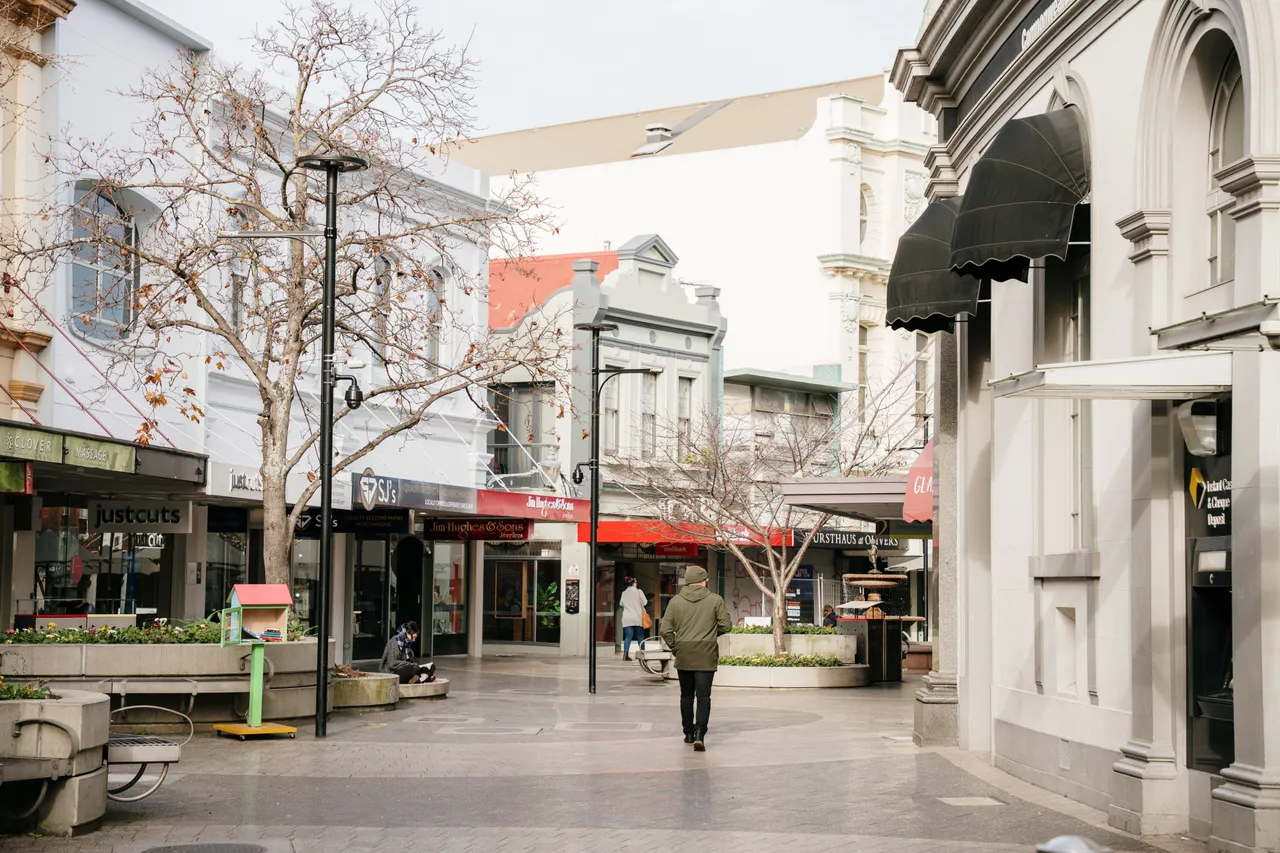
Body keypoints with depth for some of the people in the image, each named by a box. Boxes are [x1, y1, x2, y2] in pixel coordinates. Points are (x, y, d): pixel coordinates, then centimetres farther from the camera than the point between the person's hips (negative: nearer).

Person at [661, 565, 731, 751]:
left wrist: (674, 647, 11)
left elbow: (666, 630, -2)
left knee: (686, 696, 16)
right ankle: (699, 734, -18)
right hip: (706, 657, -2)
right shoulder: (715, 600, -4)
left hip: (683, 657, 2)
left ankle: (688, 733, 25)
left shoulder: (675, 601, 0)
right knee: (703, 696, -2)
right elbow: (726, 625, -2)